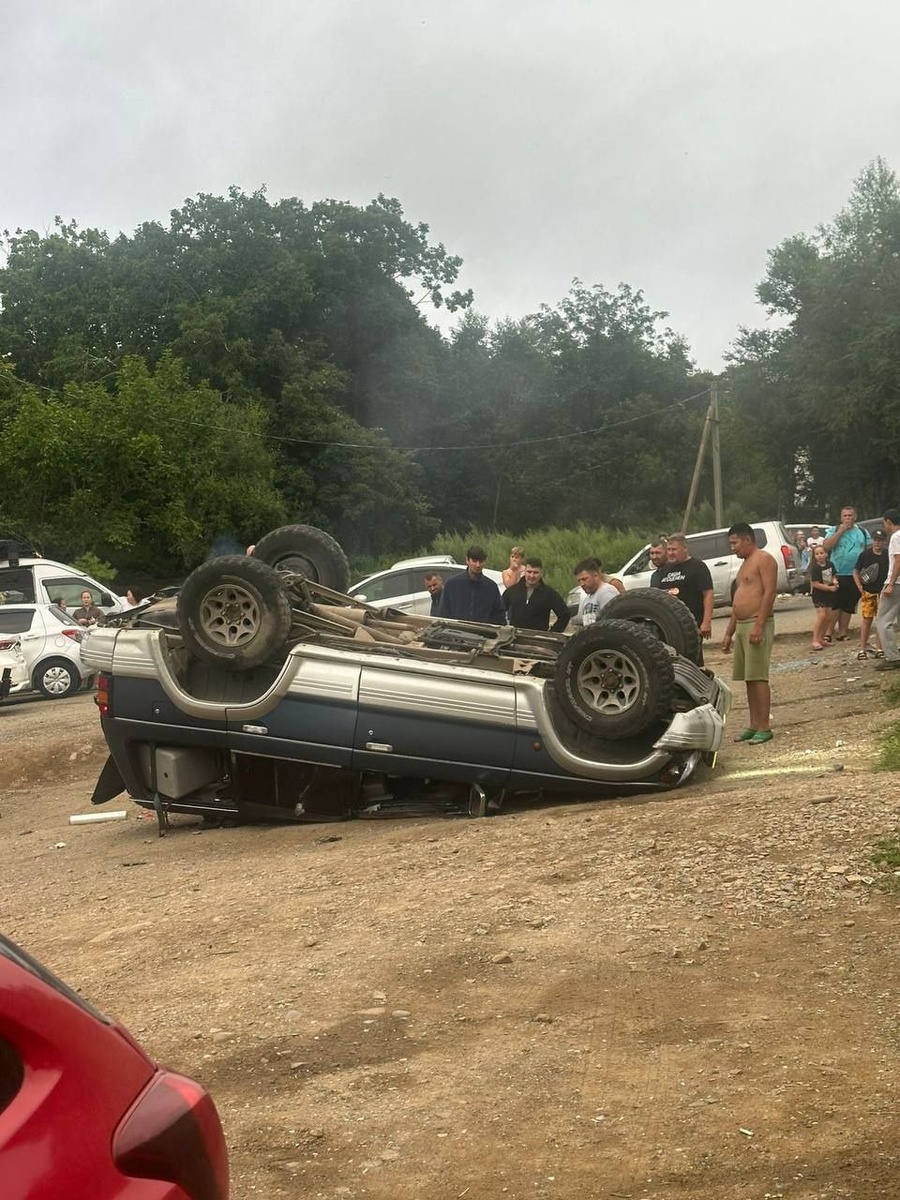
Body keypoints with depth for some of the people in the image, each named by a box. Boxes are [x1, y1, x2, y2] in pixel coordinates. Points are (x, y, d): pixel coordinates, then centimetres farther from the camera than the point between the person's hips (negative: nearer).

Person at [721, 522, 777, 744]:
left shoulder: (764, 560, -7)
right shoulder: (745, 564, 23)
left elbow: (769, 593, -17)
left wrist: (758, 625, -24)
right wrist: (729, 632, 22)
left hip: (757, 625, -10)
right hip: (741, 626, 10)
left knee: (758, 677, -11)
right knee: (748, 678, 9)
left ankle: (764, 728, -11)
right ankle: (753, 725, 12)